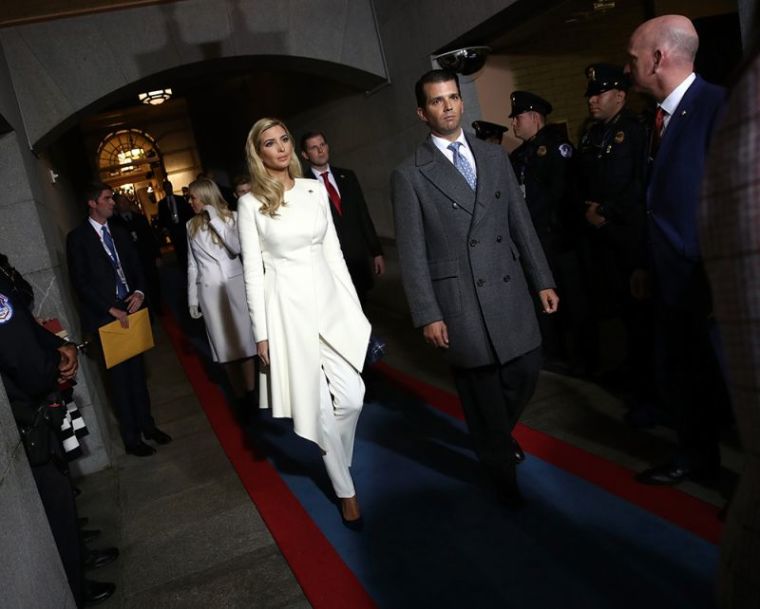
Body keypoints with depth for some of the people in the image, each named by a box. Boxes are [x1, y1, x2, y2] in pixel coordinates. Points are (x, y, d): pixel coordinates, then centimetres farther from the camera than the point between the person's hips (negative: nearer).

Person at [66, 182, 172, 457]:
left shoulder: (119, 232, 12)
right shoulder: (77, 237, -5)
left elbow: (136, 266, 15)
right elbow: (80, 282, -9)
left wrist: (139, 292, -5)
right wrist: (111, 309, -15)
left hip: (129, 311, 5)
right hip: (104, 318, -5)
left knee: (137, 372, 12)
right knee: (119, 376, 1)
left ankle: (147, 425, 26)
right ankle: (131, 438, 11)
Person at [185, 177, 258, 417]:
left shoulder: (231, 217, 1)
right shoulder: (191, 226, 10)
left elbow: (237, 248, -15)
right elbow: (192, 264, 14)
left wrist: (215, 219, -14)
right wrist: (192, 298, 11)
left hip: (234, 285, -2)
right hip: (209, 290, 2)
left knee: (244, 341, -1)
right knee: (225, 346, 3)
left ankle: (251, 395, 7)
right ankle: (240, 398, 11)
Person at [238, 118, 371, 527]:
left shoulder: (315, 189, 7)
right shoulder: (251, 204, -3)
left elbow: (333, 250, 10)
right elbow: (253, 271, -3)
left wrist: (354, 306, 9)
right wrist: (261, 333, -5)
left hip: (329, 298, 3)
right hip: (288, 306, -3)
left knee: (352, 398, 1)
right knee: (320, 405, 4)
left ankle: (336, 465, 32)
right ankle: (345, 490, 25)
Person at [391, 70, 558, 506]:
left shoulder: (496, 157, 10)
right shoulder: (410, 175, -3)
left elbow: (521, 223, 11)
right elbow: (412, 252, -5)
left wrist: (543, 281, 8)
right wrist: (428, 315, -9)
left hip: (510, 290, 4)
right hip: (460, 302, -4)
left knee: (526, 372, 10)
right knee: (483, 388, 7)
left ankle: (499, 434, 43)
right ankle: (503, 471, 31)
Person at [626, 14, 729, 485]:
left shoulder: (718, 106, -17)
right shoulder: (663, 116, 9)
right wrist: (651, 266, 13)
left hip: (713, 288, -8)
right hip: (674, 283, 8)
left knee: (727, 385, 7)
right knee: (679, 380, 19)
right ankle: (698, 459, 40)